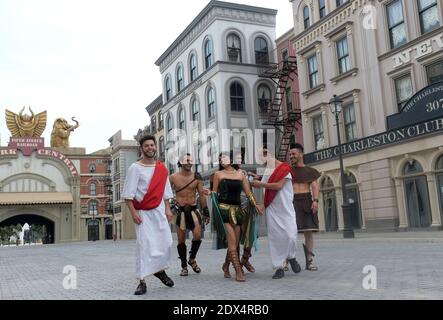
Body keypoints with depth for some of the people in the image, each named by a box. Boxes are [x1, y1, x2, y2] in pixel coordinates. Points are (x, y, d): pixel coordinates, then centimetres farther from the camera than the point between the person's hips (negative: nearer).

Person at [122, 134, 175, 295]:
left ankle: (160, 270, 30)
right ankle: (142, 282, -3)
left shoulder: (162, 168, 8)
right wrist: (133, 212, -17)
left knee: (165, 242, 6)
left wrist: (167, 209, 7)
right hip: (143, 212, -5)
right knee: (143, 244, -9)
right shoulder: (135, 168, -7)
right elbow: (128, 193, -10)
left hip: (159, 210, 5)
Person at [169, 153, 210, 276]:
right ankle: (184, 266, 17)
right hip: (180, 211, -1)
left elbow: (201, 195, 7)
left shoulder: (197, 177, 3)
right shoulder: (173, 177, 0)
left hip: (193, 209, 1)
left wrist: (206, 212, 5)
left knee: (197, 235, -11)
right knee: (181, 240, 3)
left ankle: (192, 259, 15)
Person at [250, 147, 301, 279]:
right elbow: (263, 185, 17)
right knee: (275, 237, -1)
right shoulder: (268, 170, 14)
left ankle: (291, 257, 22)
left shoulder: (285, 168, -4)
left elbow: (279, 185, -16)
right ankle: (279, 267, 6)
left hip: (285, 208, -4)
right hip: (272, 209, 4)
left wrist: (261, 184, -12)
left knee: (290, 235, -9)